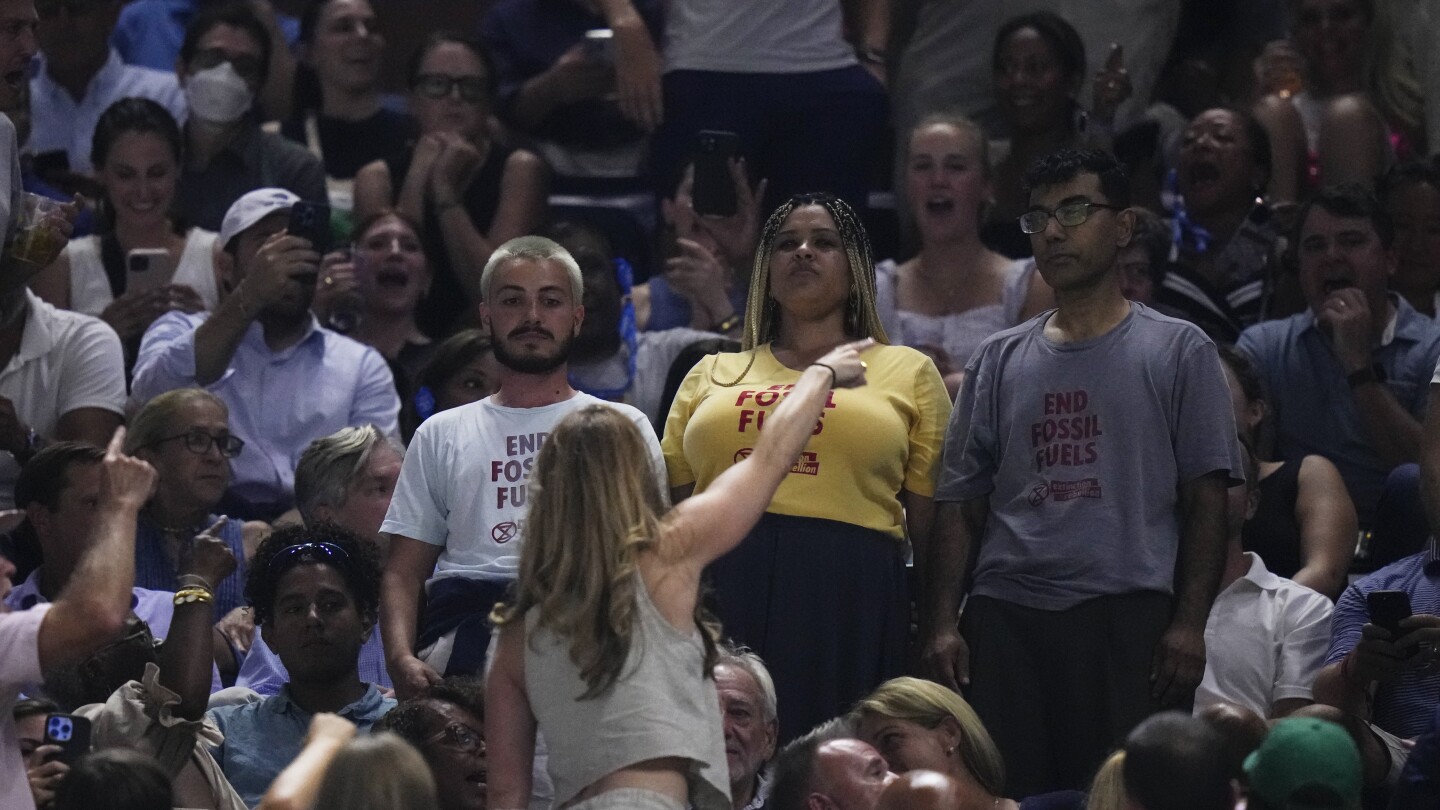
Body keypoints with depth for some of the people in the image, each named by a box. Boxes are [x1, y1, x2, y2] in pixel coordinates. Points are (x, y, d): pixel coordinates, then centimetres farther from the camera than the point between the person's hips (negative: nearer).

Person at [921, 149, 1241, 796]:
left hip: (1127, 617, -3)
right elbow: (960, 503, 15)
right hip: (1005, 615, 3)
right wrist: (941, 624, 3)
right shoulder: (999, 362, 17)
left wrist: (1189, 624, -8)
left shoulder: (1178, 351, 8)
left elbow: (1206, 500, 3)